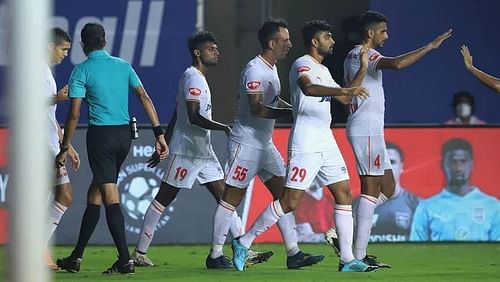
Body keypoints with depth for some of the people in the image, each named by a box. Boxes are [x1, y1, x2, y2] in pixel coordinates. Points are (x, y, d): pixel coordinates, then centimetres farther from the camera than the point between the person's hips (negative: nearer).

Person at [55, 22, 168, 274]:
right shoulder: (123, 65, 9)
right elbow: (145, 98, 3)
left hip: (101, 135, -5)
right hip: (124, 134, 5)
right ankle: (76, 256, 18)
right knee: (95, 194, 14)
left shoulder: (82, 71, -5)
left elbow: (74, 114, -8)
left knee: (111, 197, -5)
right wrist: (159, 133, 4)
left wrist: (64, 149, -1)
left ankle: (125, 260, -11)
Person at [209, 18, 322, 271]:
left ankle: (293, 254, 5)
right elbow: (257, 108, -27)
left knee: (283, 193, 5)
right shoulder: (255, 70, -18)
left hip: (265, 144, 10)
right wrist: (290, 112, -26)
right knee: (232, 197, -4)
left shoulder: (271, 68, 14)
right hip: (246, 143, -10)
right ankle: (215, 254, 2)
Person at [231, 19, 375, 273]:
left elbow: (346, 98, 31)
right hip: (305, 144, -9)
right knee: (290, 201, -11)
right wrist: (344, 91, -42)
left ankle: (348, 260, 2)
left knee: (344, 194, 2)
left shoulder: (323, 70, 20)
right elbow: (308, 88, -33)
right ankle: (243, 243, 0)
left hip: (326, 142, 9)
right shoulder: (303, 64, -10)